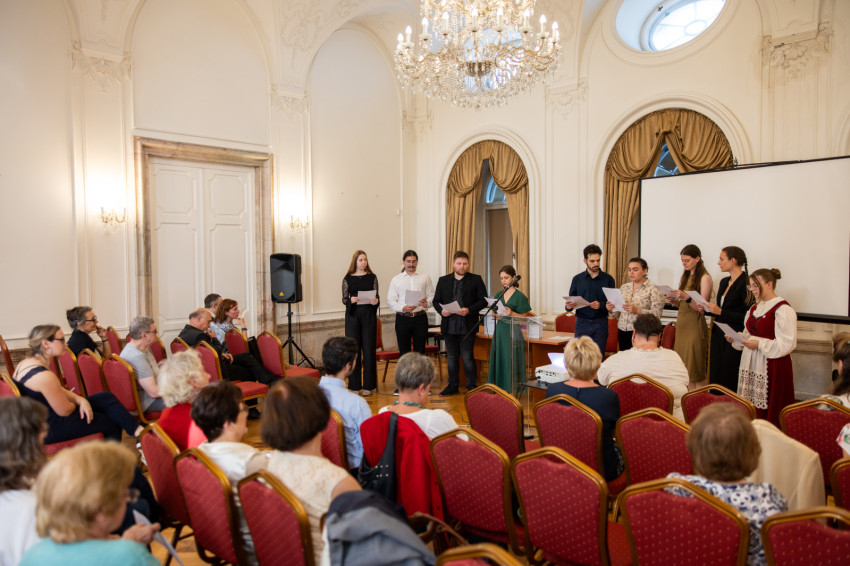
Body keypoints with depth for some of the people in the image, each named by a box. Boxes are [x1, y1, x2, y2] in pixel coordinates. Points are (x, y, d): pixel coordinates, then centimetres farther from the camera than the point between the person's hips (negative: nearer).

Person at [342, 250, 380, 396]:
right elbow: (344, 299, 4)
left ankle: (368, 385, 9)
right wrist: (350, 300, -17)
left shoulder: (372, 277, 5)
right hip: (353, 315, 0)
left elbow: (377, 296, 6)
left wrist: (376, 301, -16)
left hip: (369, 315, 0)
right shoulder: (348, 278, 5)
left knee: (369, 350, 0)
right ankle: (355, 385, 11)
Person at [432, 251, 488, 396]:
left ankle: (472, 386, 12)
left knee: (467, 357, -2)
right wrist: (441, 310, -10)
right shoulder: (443, 280, 10)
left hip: (467, 326, -3)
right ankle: (452, 387, 23)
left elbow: (483, 300, -2)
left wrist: (469, 310, -16)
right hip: (449, 326, 3)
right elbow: (436, 300, 11)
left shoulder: (476, 280, 2)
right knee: (452, 357, 12)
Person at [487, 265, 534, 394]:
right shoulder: (499, 295, 12)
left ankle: (511, 394, 3)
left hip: (513, 333, -6)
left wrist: (512, 313, -22)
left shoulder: (519, 296, -5)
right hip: (499, 332, 6)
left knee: (510, 364, -5)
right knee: (498, 364, 7)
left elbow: (524, 317, -7)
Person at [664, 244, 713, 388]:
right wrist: (674, 300, 0)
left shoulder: (704, 278, -7)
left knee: (695, 371, -5)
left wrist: (686, 297, -25)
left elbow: (702, 309, -11)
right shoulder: (685, 276, 15)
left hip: (694, 326, -7)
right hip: (681, 325, 7)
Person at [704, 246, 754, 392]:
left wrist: (721, 312, -17)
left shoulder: (746, 283, -12)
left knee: (730, 382, -2)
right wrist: (709, 309, 4)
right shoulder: (724, 282, 14)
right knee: (715, 377, 10)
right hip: (718, 336, 8)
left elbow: (748, 316, -17)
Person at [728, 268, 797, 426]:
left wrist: (759, 344, -20)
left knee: (769, 411, -3)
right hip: (752, 364, 8)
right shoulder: (755, 307, 14)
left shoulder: (783, 309, -11)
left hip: (772, 367, -7)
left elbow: (787, 344, -17)